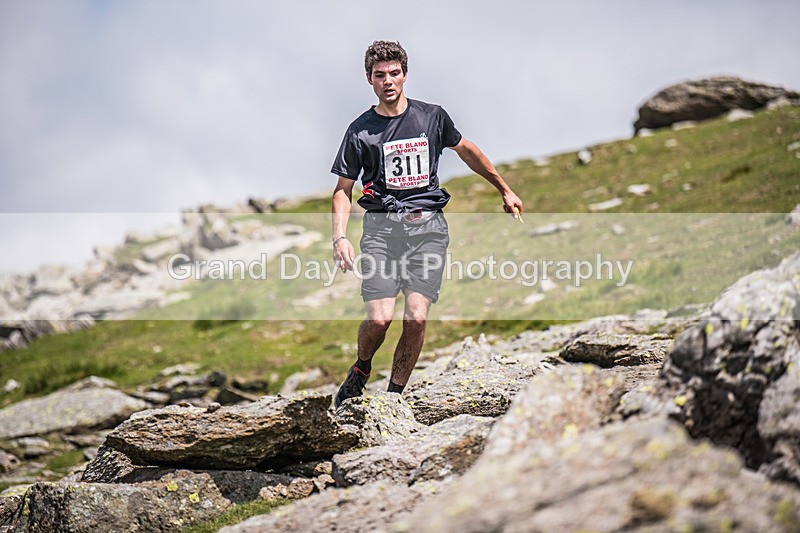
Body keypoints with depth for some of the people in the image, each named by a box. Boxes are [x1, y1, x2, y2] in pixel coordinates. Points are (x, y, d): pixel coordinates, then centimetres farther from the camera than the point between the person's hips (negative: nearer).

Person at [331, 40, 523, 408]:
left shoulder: (432, 117, 8)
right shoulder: (360, 131, 4)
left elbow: (466, 150, 25)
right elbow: (343, 189, 7)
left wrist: (505, 190, 32)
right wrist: (340, 237, -8)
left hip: (428, 226, 1)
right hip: (382, 226, -1)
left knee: (417, 319, -11)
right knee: (379, 318, -14)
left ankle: (394, 395, 6)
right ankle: (361, 371, 18)